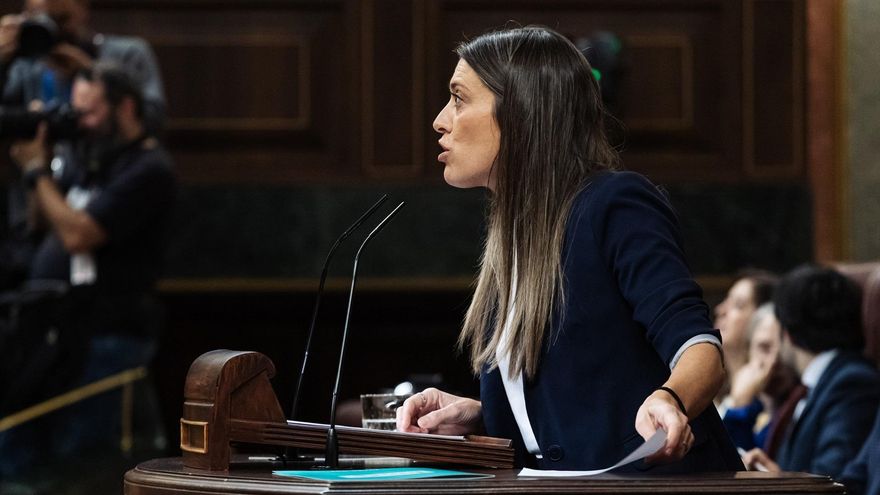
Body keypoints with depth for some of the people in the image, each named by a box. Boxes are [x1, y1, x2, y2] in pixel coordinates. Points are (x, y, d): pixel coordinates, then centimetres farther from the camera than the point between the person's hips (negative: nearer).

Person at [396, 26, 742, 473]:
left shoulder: (617, 207, -7)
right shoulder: (510, 243, 17)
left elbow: (700, 350, -18)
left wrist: (667, 402, -38)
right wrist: (473, 416, 6)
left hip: (648, 478, -6)